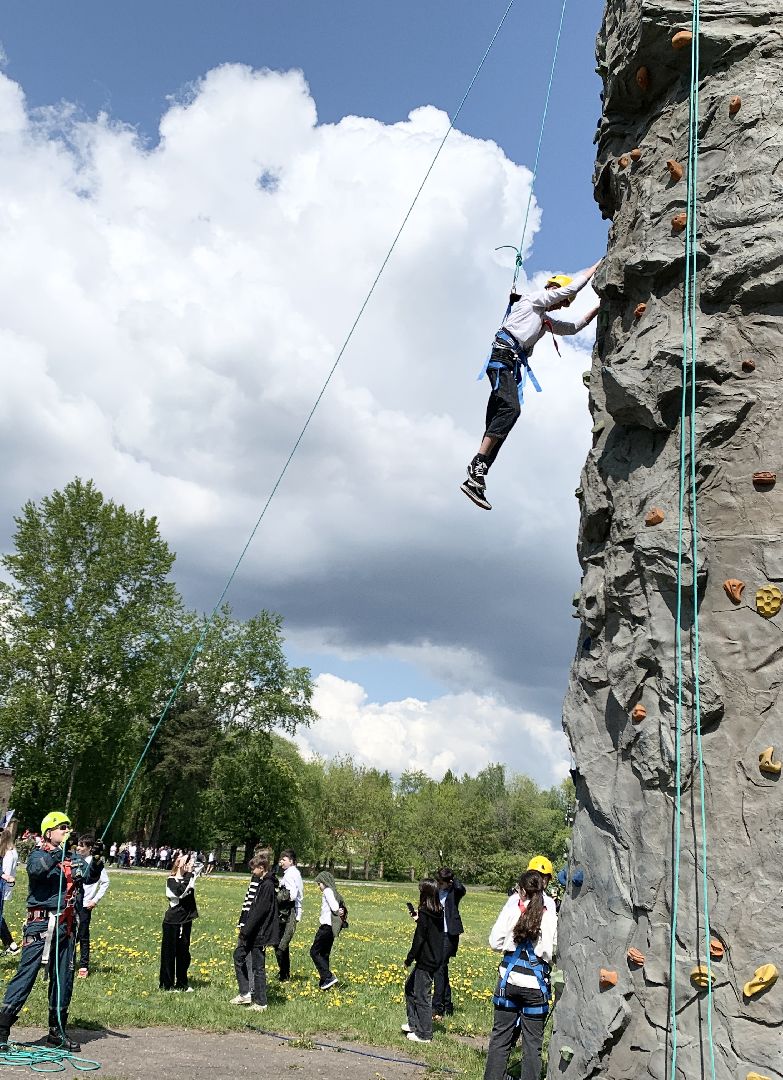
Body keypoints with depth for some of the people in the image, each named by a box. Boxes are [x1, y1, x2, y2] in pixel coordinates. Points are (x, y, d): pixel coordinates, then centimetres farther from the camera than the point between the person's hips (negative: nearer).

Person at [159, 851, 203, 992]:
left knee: (184, 954, 12)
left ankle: (182, 984, 23)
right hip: (172, 922, -6)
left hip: (186, 922, 6)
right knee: (169, 953, 3)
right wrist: (189, 874, -25)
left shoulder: (189, 879, 6)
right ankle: (167, 984, 13)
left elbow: (201, 867, -2)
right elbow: (181, 892, -28)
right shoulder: (171, 881, -11)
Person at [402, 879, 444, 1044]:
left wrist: (410, 958, -9)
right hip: (436, 958, 9)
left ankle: (424, 1034, 10)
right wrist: (418, 919, 9)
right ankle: (414, 1023, 29)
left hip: (426, 961, -9)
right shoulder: (439, 912, 4)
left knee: (422, 996, 1)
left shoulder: (425, 914, -19)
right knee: (410, 986, 22)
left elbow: (419, 939, -18)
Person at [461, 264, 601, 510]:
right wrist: (596, 267, 17)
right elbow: (572, 287, 5)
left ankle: (475, 479, -12)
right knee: (511, 408, -28)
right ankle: (478, 464, -36)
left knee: (497, 422, -3)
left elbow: (574, 327, 40)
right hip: (503, 356, -9)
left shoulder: (546, 320, 33)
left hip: (513, 365, 9)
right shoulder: (533, 298, 8)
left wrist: (598, 309, 34)